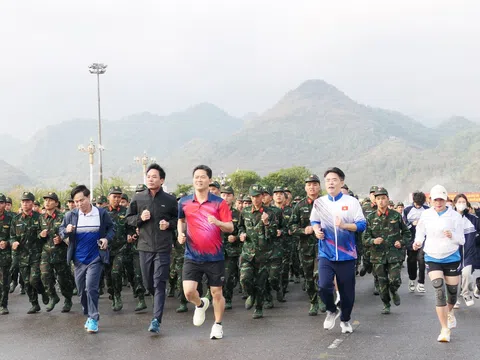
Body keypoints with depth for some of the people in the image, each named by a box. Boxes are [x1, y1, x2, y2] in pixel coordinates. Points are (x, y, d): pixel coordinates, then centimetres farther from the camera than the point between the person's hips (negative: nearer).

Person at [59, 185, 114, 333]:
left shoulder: (102, 213, -5)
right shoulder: (70, 215, -1)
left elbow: (111, 228, 9)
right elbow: (60, 230, 8)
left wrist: (107, 238, -10)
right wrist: (66, 231, -15)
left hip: (95, 258, -3)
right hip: (79, 259, 3)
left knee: (91, 287, -14)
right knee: (81, 290, 11)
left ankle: (93, 319, -5)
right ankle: (89, 315, 30)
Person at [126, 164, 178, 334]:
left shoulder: (170, 200, 0)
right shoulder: (138, 198, 4)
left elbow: (178, 219, 10)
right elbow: (128, 218, 11)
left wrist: (169, 224, -9)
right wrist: (140, 218, -9)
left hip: (163, 248, -3)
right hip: (145, 246, 3)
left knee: (159, 284, -7)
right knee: (148, 283, 13)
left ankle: (156, 320, -7)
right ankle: (159, 303, 43)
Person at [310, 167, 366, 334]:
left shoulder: (351, 201, -3)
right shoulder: (319, 202, 4)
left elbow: (362, 225, -5)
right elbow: (314, 221, 18)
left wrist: (344, 225, -21)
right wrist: (316, 229, -4)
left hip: (346, 254, -1)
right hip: (326, 253, 1)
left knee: (347, 290, 7)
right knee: (323, 286, -15)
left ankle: (345, 320, 31)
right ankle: (331, 311, 15)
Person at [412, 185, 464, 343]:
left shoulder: (455, 216, -8)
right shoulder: (426, 215, -4)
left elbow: (462, 240, -6)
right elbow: (420, 232, 12)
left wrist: (452, 235, -26)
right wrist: (418, 242, -9)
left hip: (451, 258, 0)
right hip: (432, 258, 0)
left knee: (452, 292, 13)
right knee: (439, 291, -16)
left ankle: (450, 312, 50)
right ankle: (445, 330, -8)